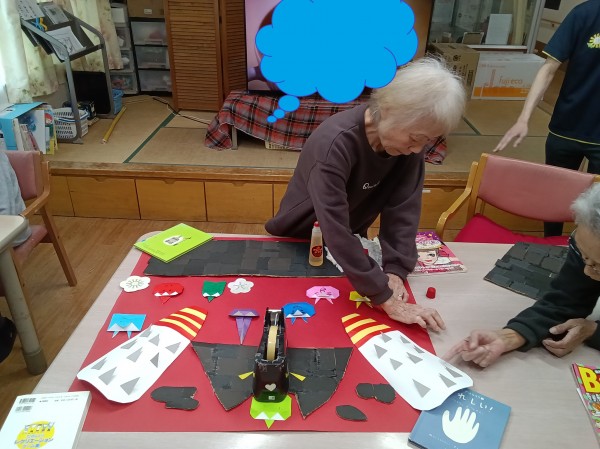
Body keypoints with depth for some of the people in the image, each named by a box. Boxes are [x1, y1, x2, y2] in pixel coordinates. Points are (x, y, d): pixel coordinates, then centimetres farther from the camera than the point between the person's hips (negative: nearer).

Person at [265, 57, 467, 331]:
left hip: (350, 244, 5)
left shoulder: (408, 143, -18)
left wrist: (395, 270, -29)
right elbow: (335, 230, -41)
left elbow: (403, 208, -17)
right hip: (298, 242, -4)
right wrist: (386, 299, -40)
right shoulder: (335, 143, -37)